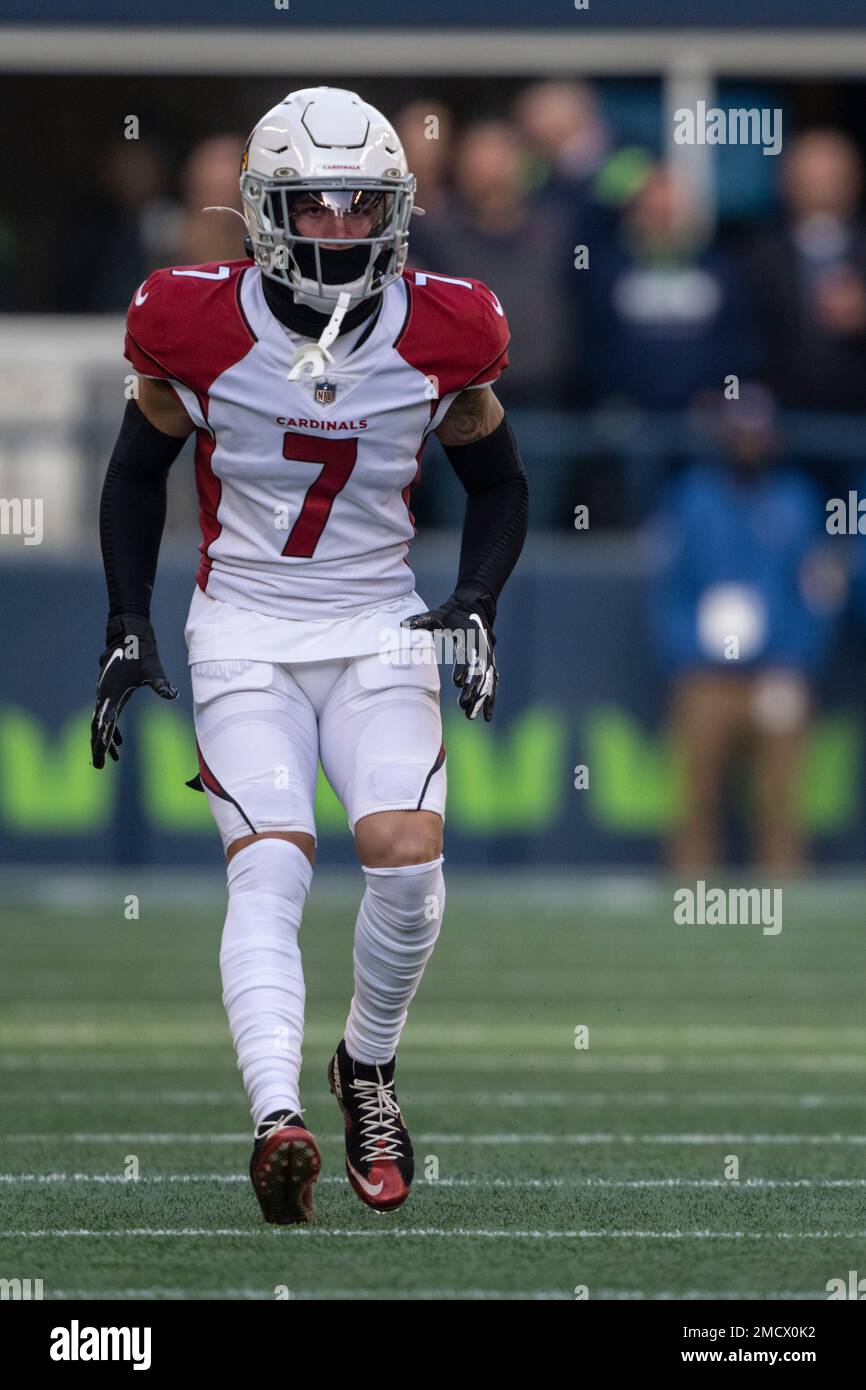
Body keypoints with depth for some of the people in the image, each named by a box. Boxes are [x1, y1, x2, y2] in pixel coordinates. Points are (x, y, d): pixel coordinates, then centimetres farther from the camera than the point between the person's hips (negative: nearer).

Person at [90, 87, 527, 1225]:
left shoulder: (441, 337, -4)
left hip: (379, 629, 1)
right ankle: (278, 1119, -36)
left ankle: (368, 1068, 9)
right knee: (269, 870, -20)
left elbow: (498, 485, 12)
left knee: (408, 861, -18)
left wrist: (477, 605, -3)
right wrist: (128, 632, 3)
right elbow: (136, 474, 8)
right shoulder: (199, 328, -8)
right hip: (244, 628, -1)